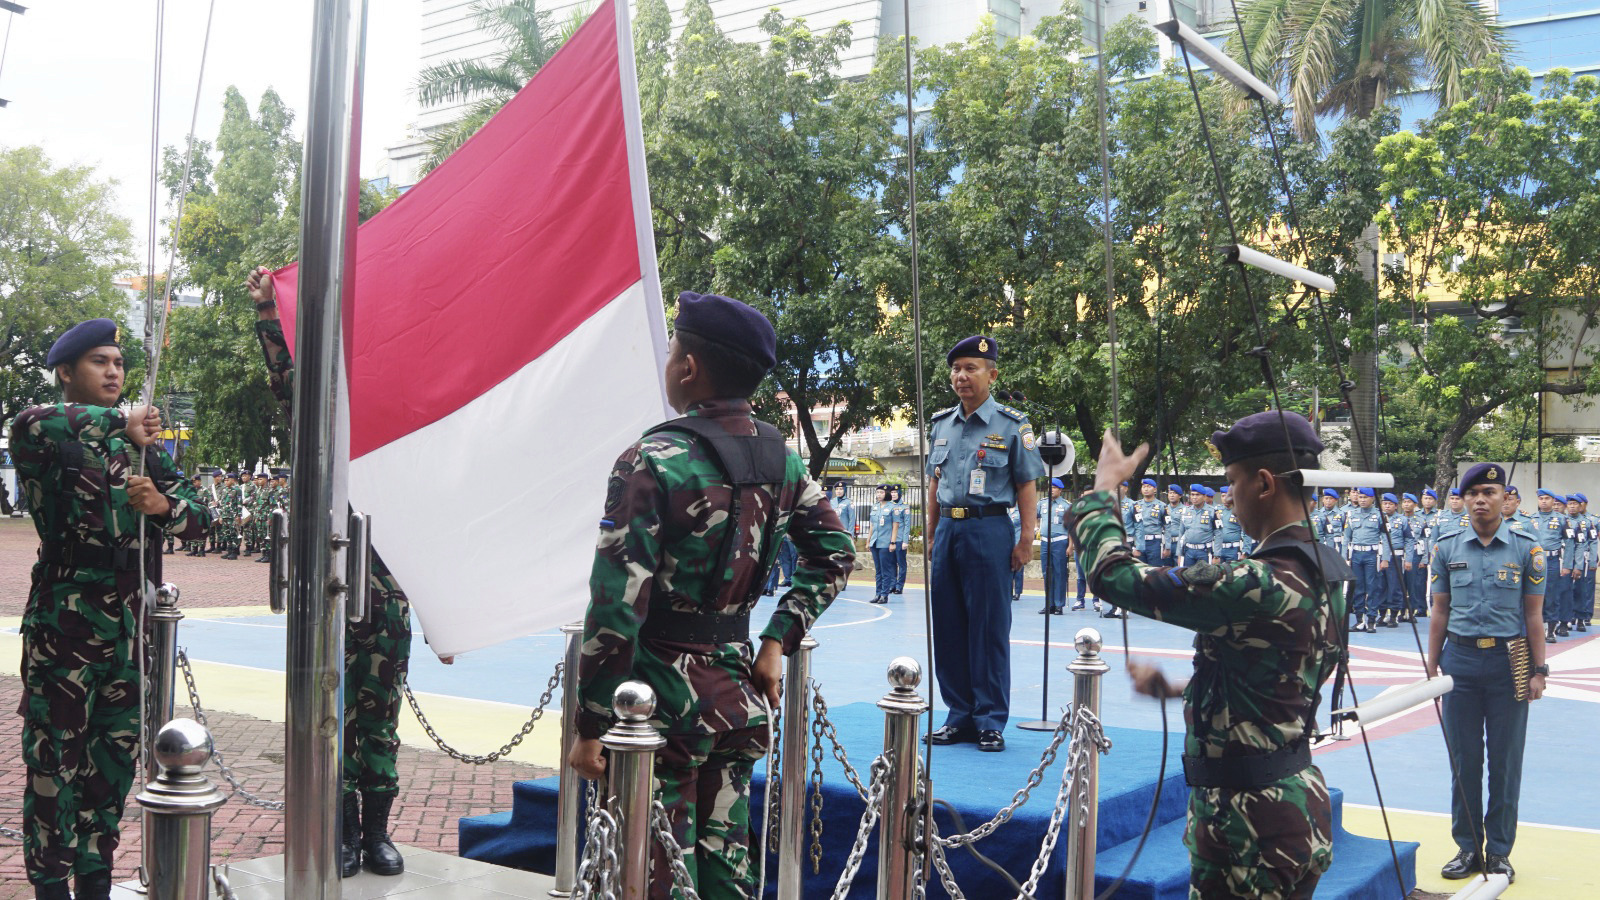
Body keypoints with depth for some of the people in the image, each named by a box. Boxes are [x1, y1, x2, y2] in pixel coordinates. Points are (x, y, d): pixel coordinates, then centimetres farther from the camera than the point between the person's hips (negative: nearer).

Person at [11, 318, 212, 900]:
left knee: (116, 757, 11)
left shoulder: (141, 444, 15)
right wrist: (118, 421, -27)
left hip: (132, 626, 5)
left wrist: (162, 506, -11)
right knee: (55, 760, 0)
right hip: (64, 626, -5)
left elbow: (198, 518, 9)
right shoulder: (48, 442, -1)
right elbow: (32, 425, -28)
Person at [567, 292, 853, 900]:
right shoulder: (780, 458, 4)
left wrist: (591, 727, -13)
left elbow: (616, 606, -20)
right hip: (738, 691, 6)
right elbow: (834, 555, 12)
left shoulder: (652, 463, -17)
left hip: (663, 697, -6)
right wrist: (776, 642, 10)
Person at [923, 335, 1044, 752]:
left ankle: (990, 721, 8)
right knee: (948, 627, 9)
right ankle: (959, 716, 19)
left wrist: (1026, 540, -9)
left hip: (988, 530, -5)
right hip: (948, 530, 5)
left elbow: (1027, 487, -3)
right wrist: (931, 536, 13)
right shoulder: (941, 424, 11)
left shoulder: (1012, 426, -3)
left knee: (989, 629, -1)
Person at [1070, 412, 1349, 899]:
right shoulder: (1324, 572, 6)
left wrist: (1102, 488, -4)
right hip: (1300, 799, 9)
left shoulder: (1258, 584, -24)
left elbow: (1116, 575, -19)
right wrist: (1169, 687, 20)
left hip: (1251, 821, -9)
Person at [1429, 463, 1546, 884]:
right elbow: (1440, 612, 7)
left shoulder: (1526, 548, 0)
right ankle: (1468, 846, 18)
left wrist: (1539, 670, -2)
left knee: (1505, 760, 5)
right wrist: (1432, 666, 5)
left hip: (1508, 662, -1)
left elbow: (1533, 614, 2)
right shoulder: (1447, 549, 3)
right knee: (1463, 758, 7)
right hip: (1460, 659, 1)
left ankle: (1499, 851, 17)